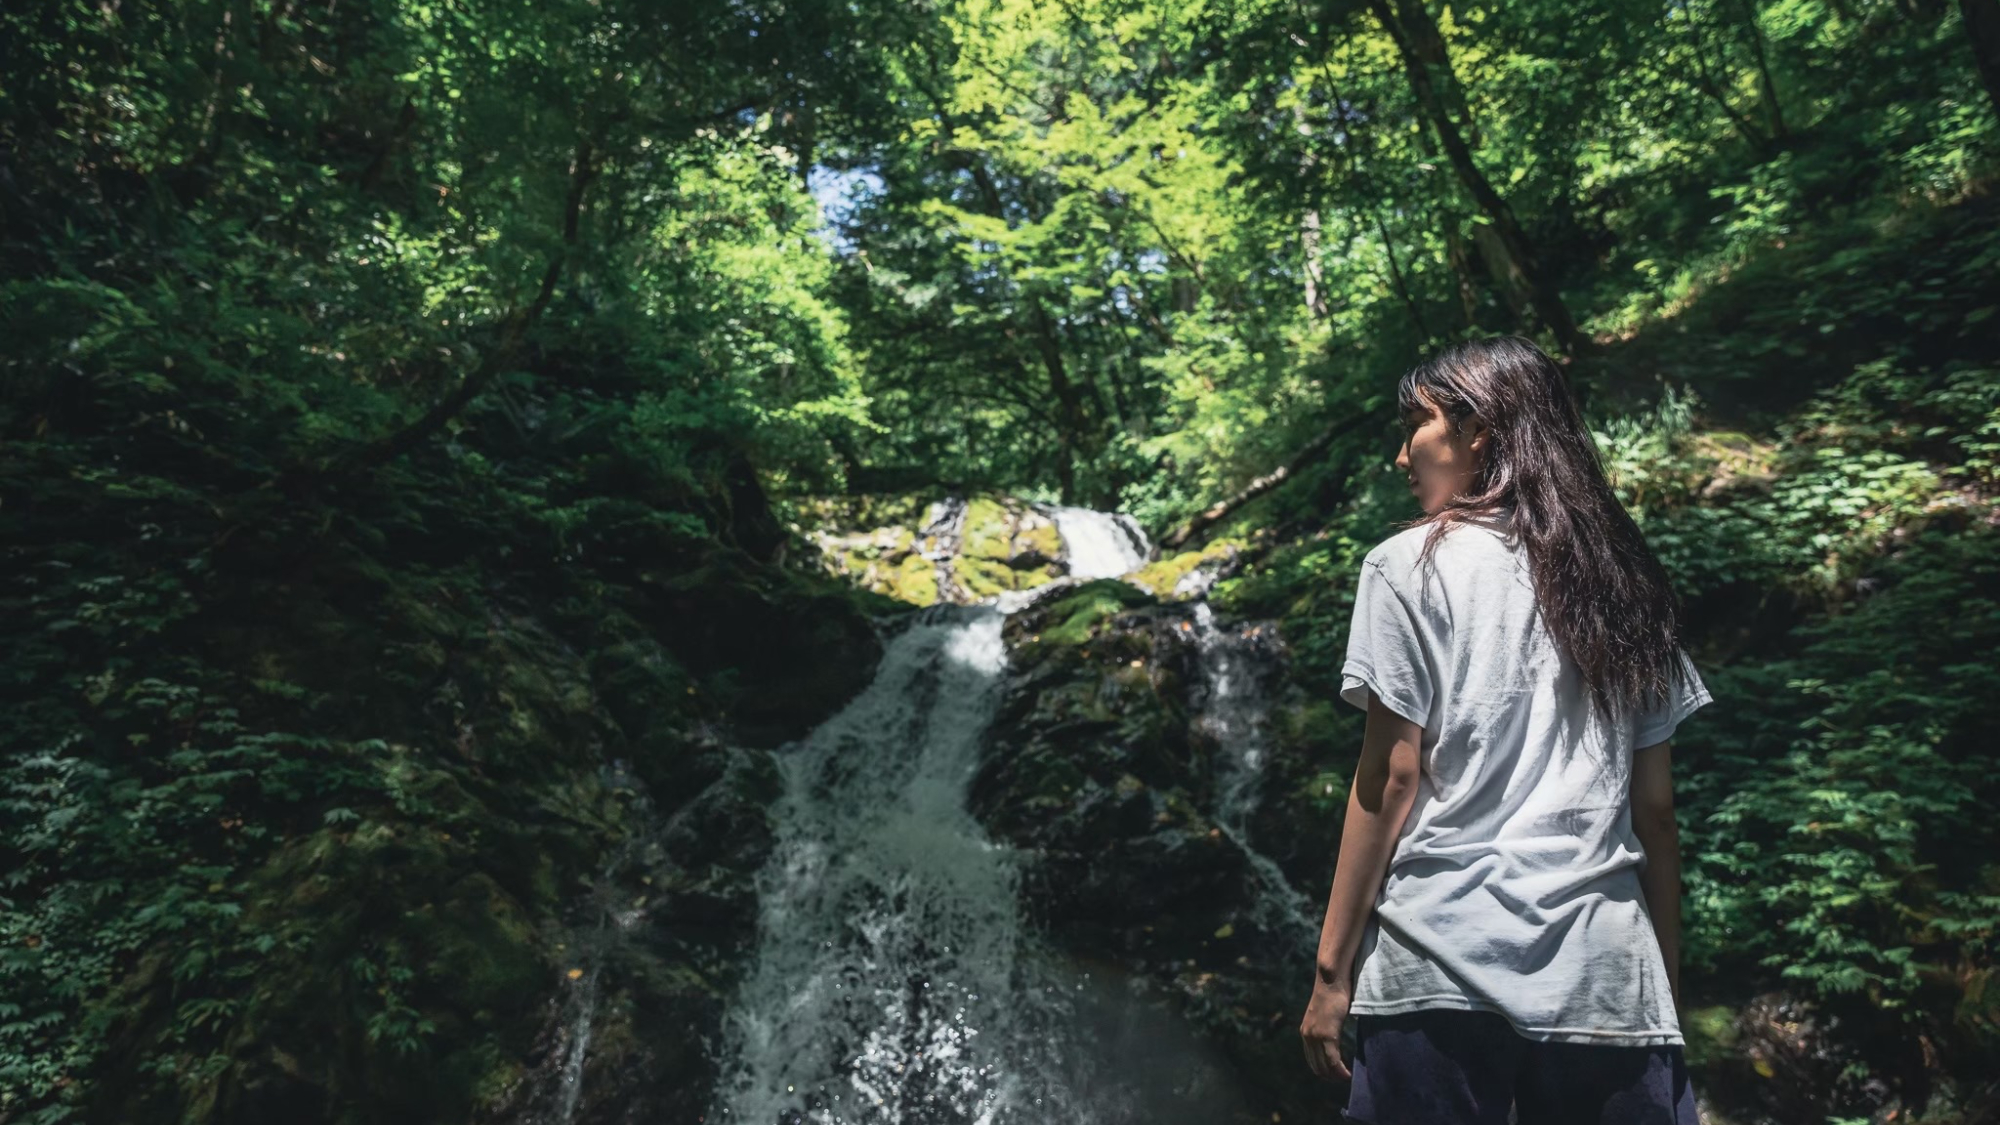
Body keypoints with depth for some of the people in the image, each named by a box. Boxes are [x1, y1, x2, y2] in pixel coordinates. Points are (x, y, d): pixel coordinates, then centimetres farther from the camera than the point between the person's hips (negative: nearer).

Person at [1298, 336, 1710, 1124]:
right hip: (1605, 976, 5)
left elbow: (1391, 776, -8)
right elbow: (1655, 805, 11)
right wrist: (1668, 976, 18)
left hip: (1443, 963, -4)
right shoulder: (1622, 581, 11)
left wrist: (1332, 968, -3)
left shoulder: (1411, 565, -3)